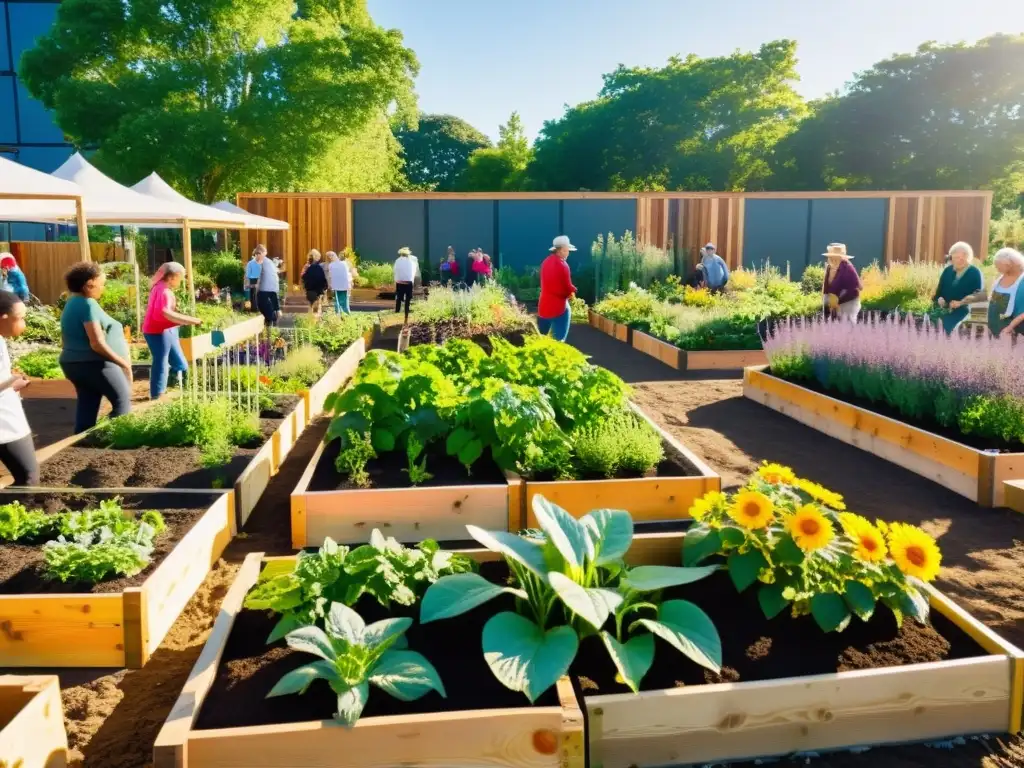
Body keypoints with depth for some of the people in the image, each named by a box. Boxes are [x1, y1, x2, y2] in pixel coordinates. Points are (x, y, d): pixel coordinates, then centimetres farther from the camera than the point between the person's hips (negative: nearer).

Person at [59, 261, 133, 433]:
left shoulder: (72, 303, 13)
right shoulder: (88, 304, -17)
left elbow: (66, 340, 20)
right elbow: (97, 343, -23)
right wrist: (124, 363, -17)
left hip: (73, 363, 9)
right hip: (94, 364, -9)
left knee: (87, 406, 11)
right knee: (122, 400, 1)